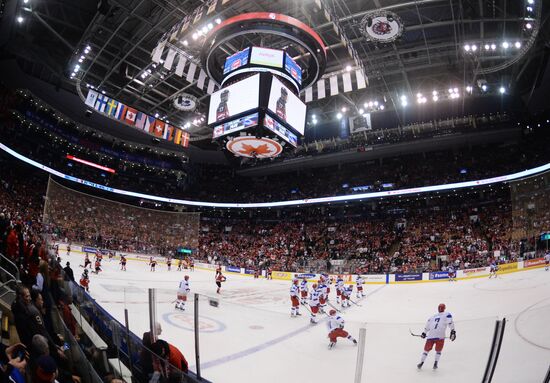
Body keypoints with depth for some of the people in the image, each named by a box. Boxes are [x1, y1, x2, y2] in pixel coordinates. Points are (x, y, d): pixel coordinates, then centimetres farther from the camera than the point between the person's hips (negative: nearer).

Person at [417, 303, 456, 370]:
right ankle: (435, 364, 7)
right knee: (438, 350, 18)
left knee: (426, 349, 16)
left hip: (430, 336, 3)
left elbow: (427, 327, 23)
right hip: (440, 336, -3)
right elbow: (450, 323, -6)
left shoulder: (432, 316, 22)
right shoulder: (447, 314, 12)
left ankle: (421, 363, 13)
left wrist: (424, 333, 32)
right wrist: (453, 331, -12)